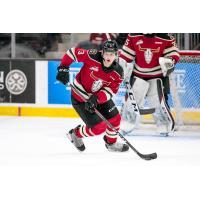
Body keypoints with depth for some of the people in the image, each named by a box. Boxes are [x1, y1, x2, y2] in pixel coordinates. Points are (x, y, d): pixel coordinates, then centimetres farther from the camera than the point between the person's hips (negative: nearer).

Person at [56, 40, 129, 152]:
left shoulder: (118, 72, -16)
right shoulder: (93, 57, -28)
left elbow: (111, 90, -19)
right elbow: (73, 52, -20)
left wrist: (96, 98, -35)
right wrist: (63, 68, -26)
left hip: (100, 96, 6)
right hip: (80, 97, -5)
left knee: (115, 118, 9)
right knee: (99, 128, -10)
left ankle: (111, 143, 38)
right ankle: (76, 134, 18)